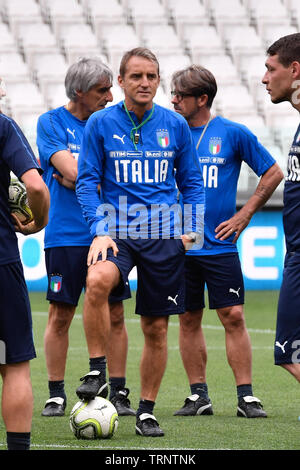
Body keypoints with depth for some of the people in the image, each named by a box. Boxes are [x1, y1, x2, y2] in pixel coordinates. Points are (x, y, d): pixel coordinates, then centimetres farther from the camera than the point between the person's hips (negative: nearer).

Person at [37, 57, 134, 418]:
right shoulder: (51, 123, -2)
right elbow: (72, 170, -13)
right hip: (66, 235, -3)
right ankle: (56, 395, 8)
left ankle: (117, 392, 9)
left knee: (114, 314, 2)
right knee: (60, 316, 0)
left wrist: (76, 177, -7)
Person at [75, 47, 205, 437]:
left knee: (156, 328, 4)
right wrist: (100, 230, -12)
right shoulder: (101, 124, 0)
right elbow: (87, 182, 1)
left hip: (164, 236, 2)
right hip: (117, 230, -2)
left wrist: (193, 228, 1)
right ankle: (97, 372, -20)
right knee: (98, 280, -34)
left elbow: (191, 182, 14)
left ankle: (146, 411, 19)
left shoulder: (175, 125, 6)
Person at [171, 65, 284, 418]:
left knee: (233, 316, -6)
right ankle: (198, 396, 13)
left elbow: (273, 173, 5)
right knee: (189, 320, 5)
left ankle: (246, 397, -2)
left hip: (219, 243, -3)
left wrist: (244, 215, 0)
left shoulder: (232, 133, -1)